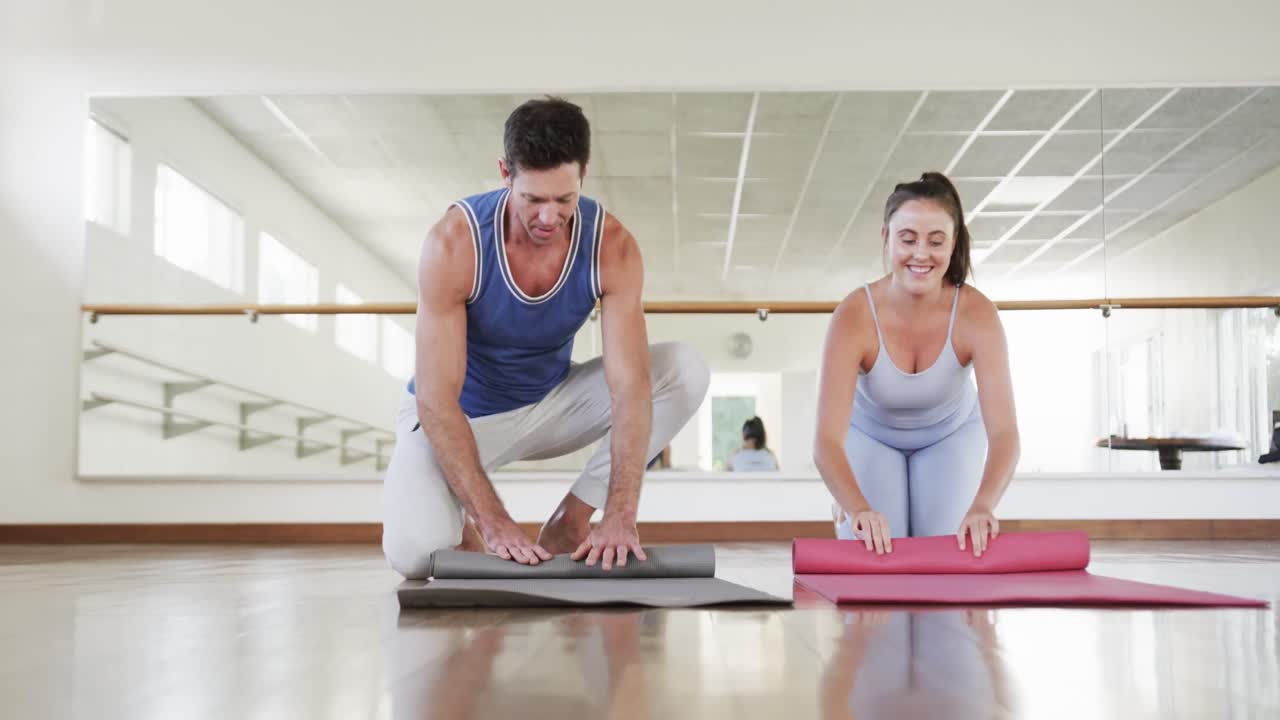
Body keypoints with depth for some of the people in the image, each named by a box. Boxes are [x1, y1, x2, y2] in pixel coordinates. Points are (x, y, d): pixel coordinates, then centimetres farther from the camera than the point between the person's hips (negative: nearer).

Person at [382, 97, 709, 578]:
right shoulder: (454, 243, -29)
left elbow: (631, 386, -27)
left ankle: (569, 521, -6)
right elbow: (437, 397, -30)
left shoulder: (612, 246, -22)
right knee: (412, 552, -31)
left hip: (550, 404, 4)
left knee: (685, 371, -20)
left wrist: (620, 515, -39)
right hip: (459, 414, -3)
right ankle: (462, 528, 8)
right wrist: (495, 523, -37)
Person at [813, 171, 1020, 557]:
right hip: (871, 435, -1)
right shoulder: (854, 317, -37)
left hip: (952, 434, 1)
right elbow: (827, 440, -44)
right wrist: (858, 507, -64)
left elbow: (1003, 430, -43)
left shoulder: (976, 313, -34)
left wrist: (982, 504, -63)